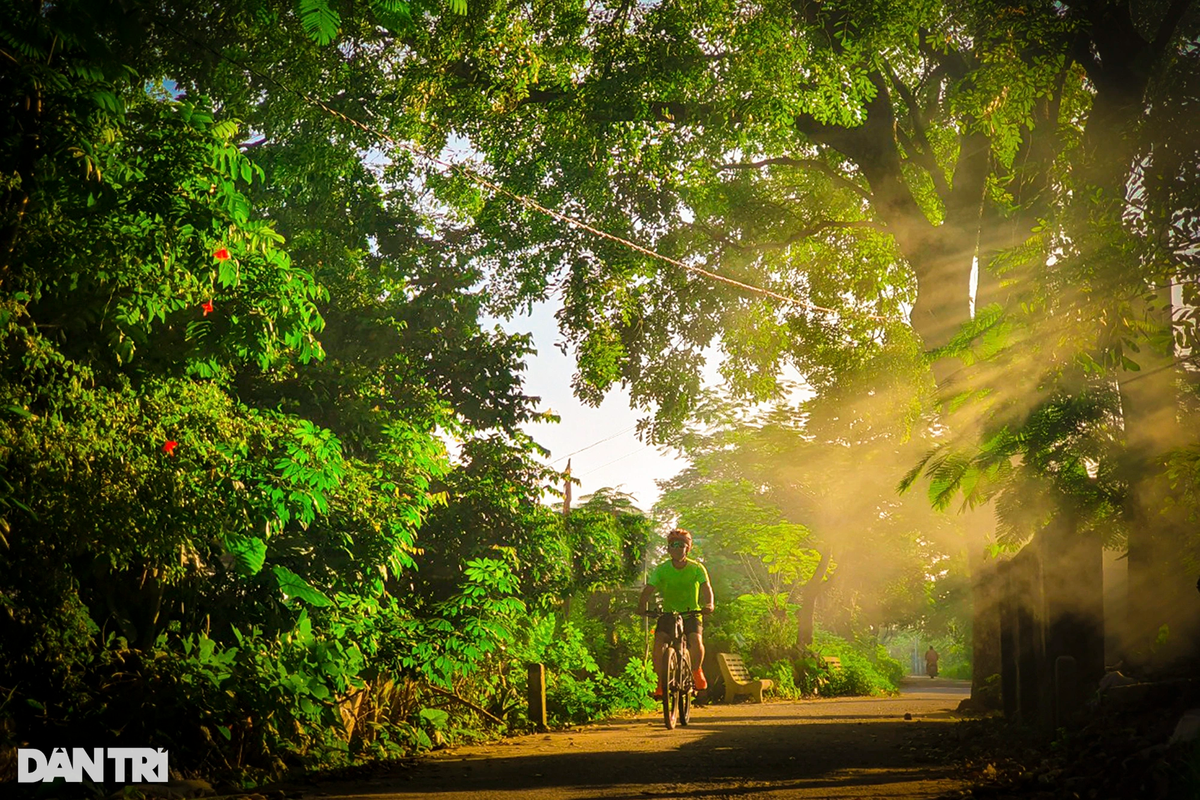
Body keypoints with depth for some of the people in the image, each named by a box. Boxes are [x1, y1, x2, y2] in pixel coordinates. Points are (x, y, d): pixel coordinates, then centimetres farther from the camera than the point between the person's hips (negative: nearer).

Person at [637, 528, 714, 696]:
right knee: (659, 641, -25)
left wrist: (709, 604, -42)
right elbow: (649, 589, -16)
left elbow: (706, 587, -21)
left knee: (696, 641, -28)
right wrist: (641, 606, -36)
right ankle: (661, 681, -12)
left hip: (691, 614, -1)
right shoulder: (662, 569, -7)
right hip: (669, 613, 1)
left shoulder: (697, 568, -8)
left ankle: (697, 671, 3)